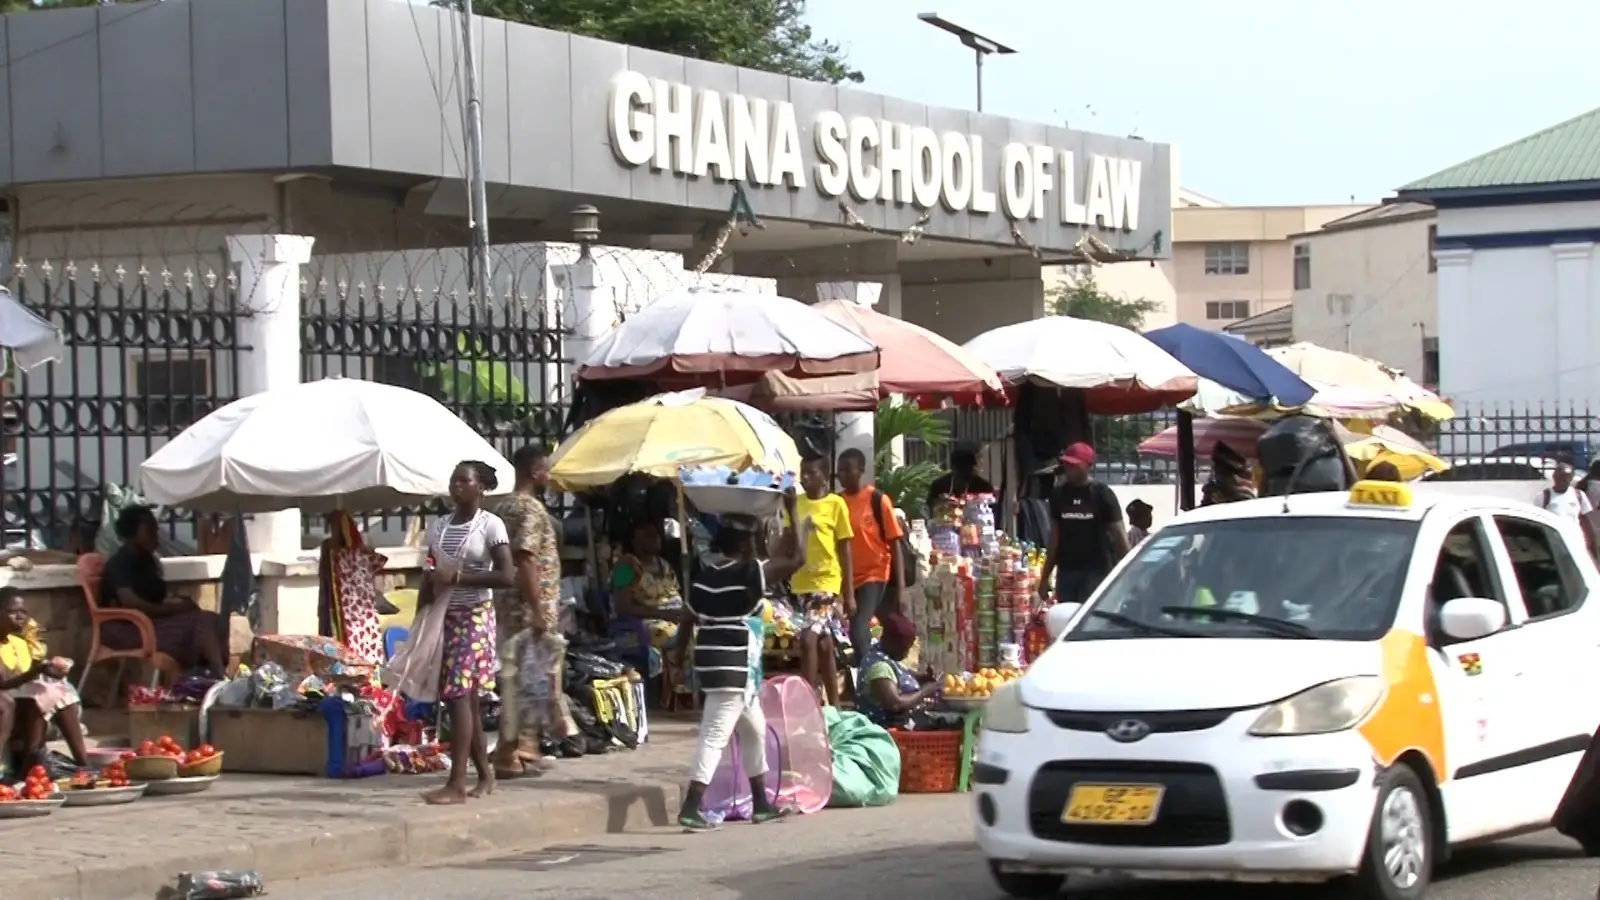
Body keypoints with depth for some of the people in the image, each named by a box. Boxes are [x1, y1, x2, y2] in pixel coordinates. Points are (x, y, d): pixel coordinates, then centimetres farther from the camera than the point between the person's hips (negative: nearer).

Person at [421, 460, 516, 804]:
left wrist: (458, 576, -20)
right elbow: (430, 581, 14)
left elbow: (508, 576, -16)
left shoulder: (490, 525, -7)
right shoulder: (439, 525, 11)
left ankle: (457, 783, -16)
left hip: (474, 618, -6)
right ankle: (485, 774, 19)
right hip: (444, 617, 6)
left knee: (459, 695, -13)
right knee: (465, 697, 9)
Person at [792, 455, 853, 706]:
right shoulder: (796, 504, 10)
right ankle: (832, 706, 19)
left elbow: (845, 549, -2)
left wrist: (849, 593, -3)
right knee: (824, 645, 12)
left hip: (827, 583, -5)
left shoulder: (836, 504, -3)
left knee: (809, 639, -17)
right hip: (802, 583, 5)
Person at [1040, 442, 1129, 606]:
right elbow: (1055, 537, 14)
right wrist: (1045, 576, 12)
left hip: (1096, 571, -5)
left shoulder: (1102, 494, -4)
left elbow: (1118, 534, -5)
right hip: (1066, 570, 5)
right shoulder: (1058, 494, 9)